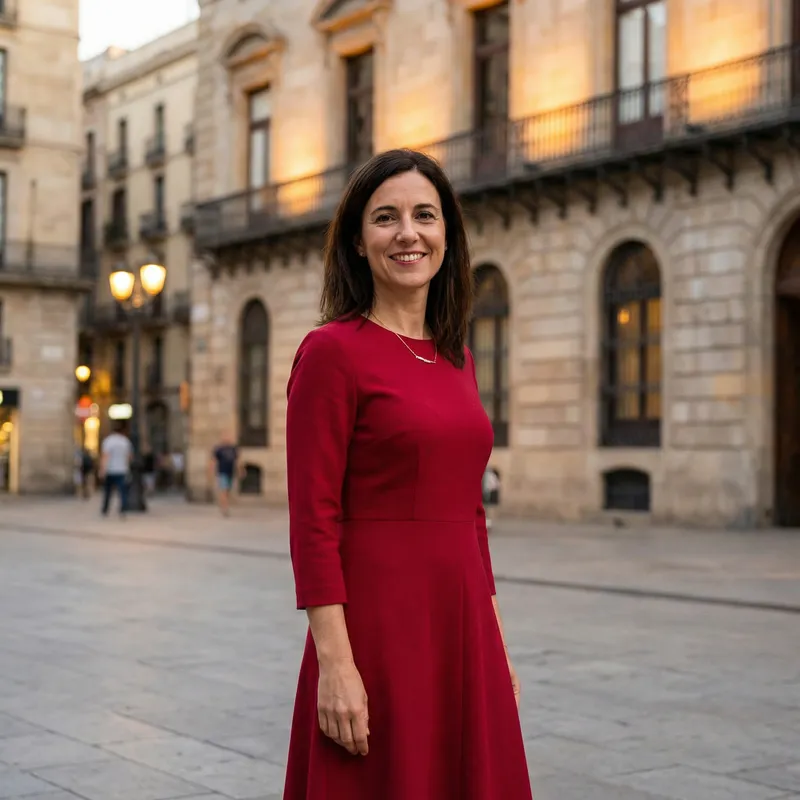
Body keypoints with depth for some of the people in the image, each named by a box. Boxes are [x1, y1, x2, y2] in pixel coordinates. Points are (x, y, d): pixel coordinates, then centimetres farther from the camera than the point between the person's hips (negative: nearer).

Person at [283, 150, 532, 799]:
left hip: (461, 626, 7)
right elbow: (313, 522, -13)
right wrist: (334, 663, -18)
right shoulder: (332, 351, -9)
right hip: (378, 623, -7)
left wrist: (496, 644, 14)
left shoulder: (456, 358, 11)